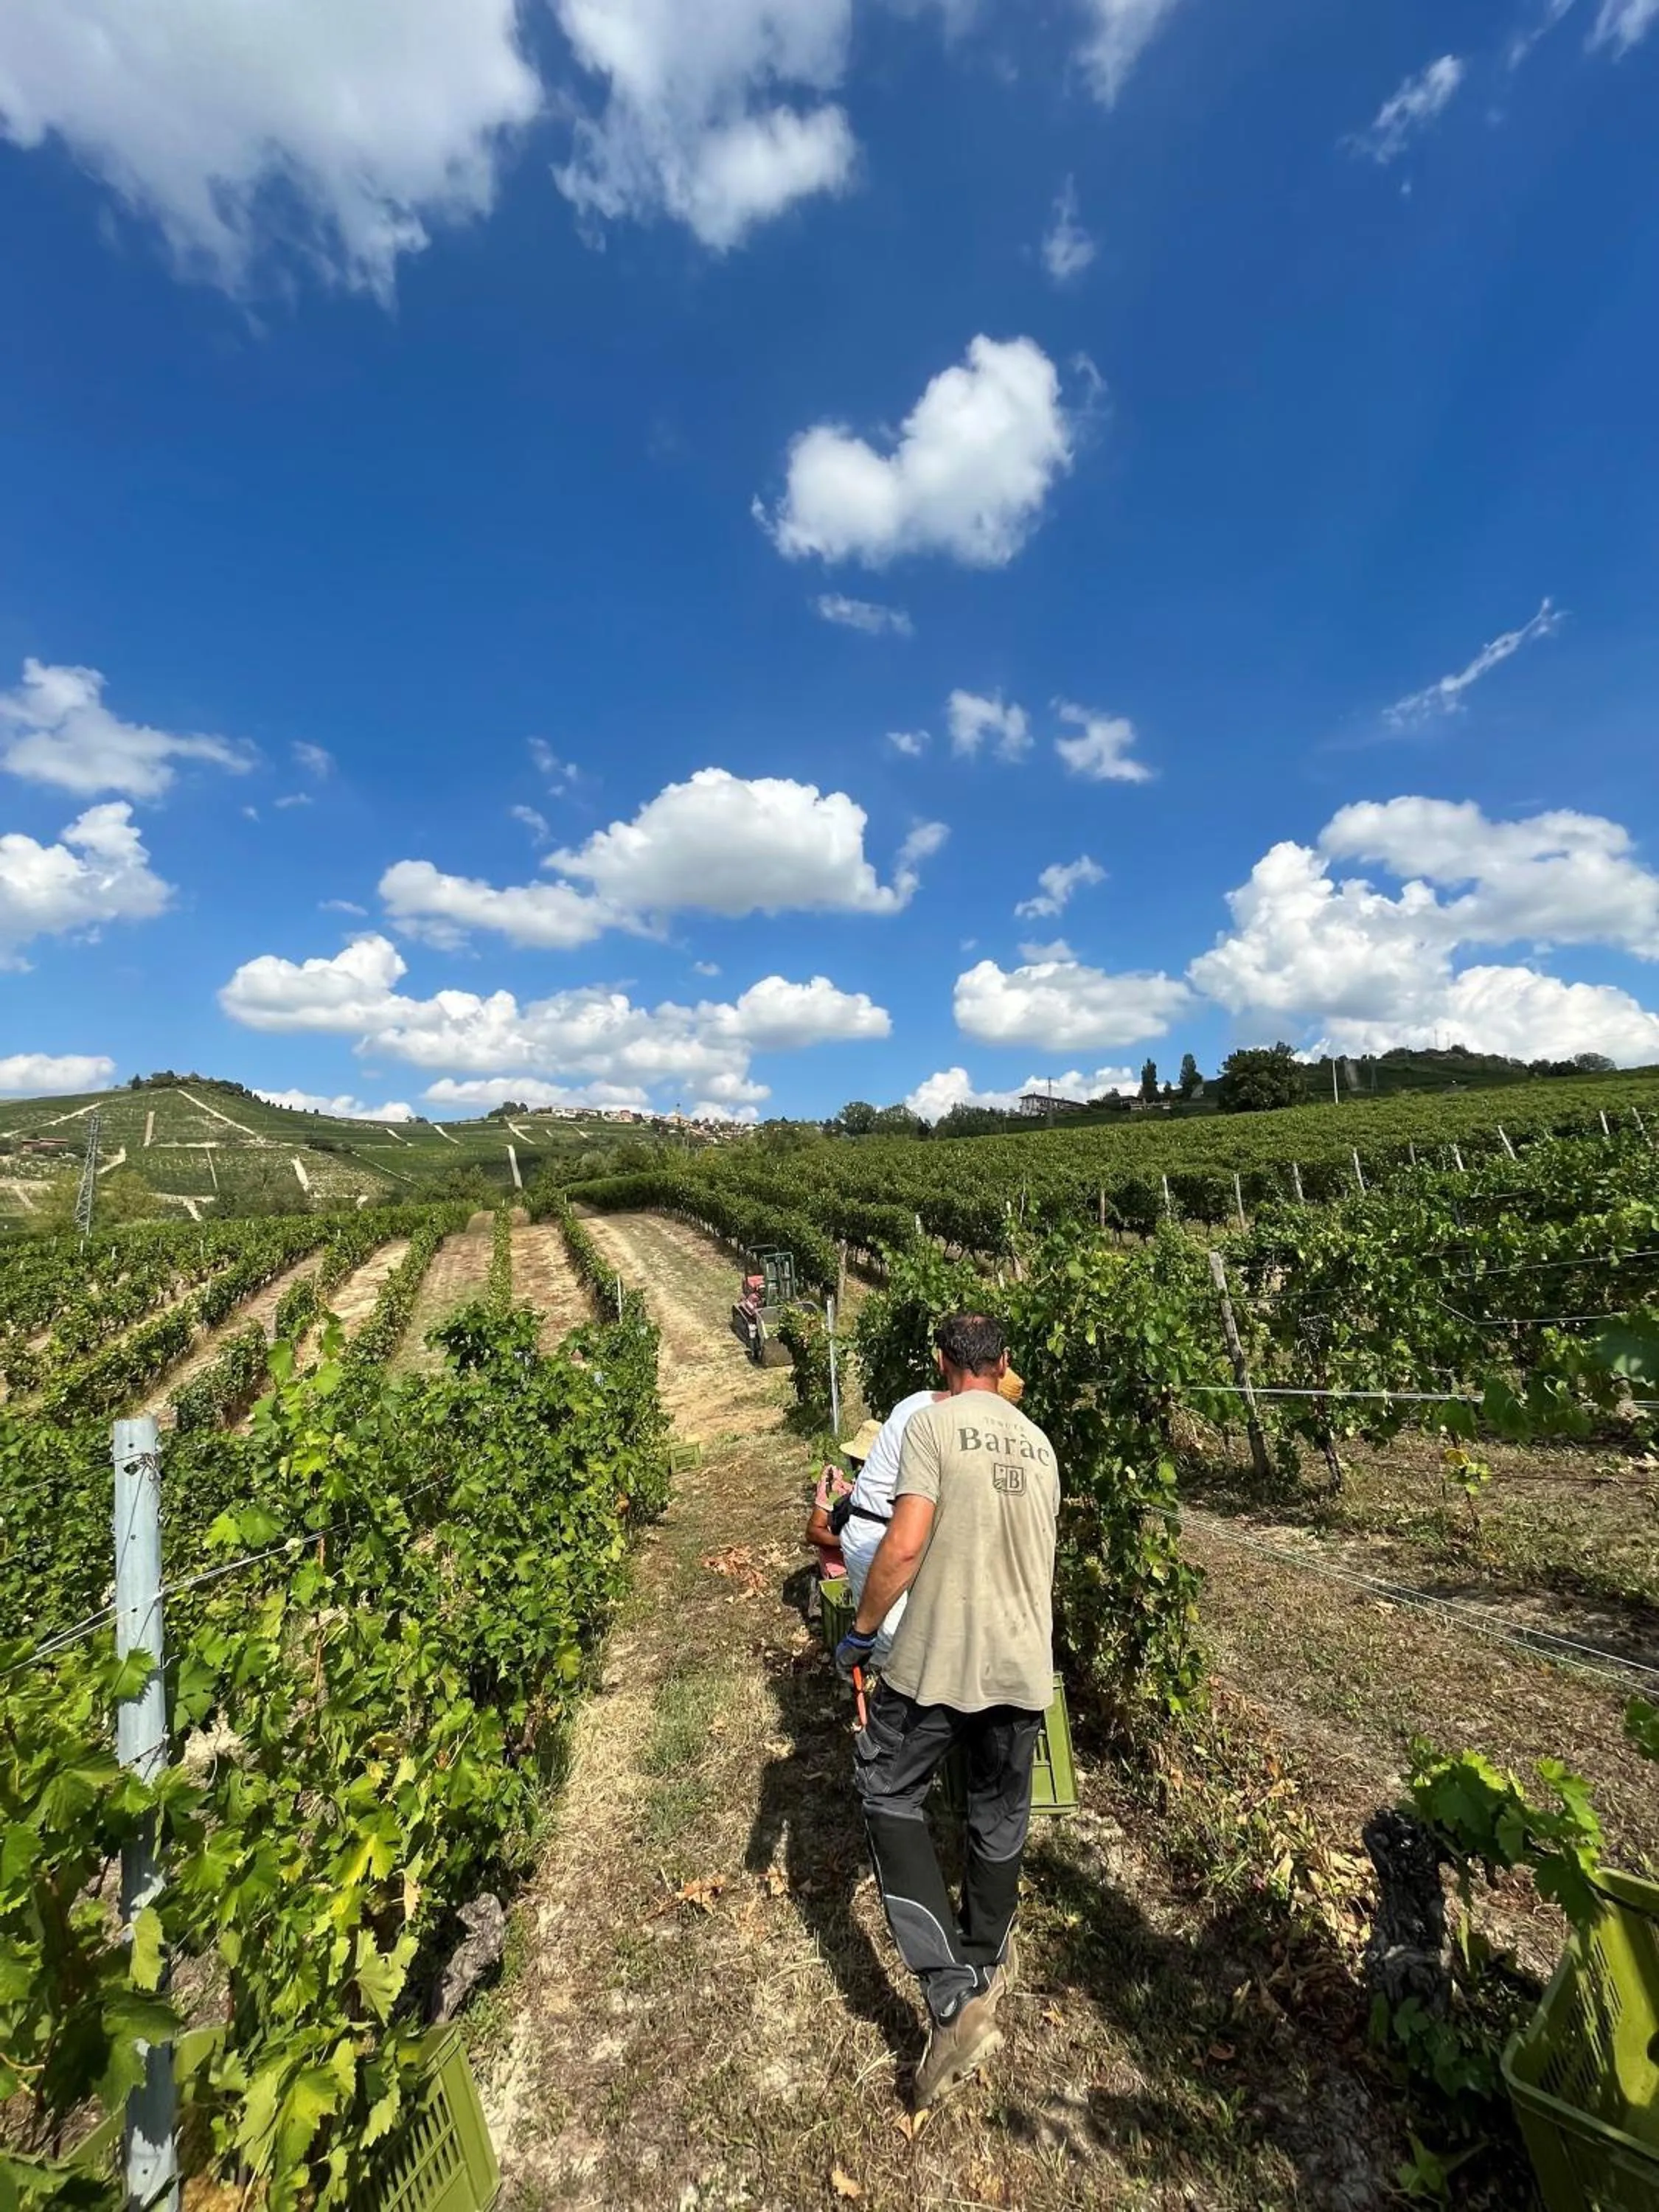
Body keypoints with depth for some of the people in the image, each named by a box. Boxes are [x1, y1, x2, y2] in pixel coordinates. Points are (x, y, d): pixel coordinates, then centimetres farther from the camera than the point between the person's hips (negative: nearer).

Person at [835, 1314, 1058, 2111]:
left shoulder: (933, 1423, -15)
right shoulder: (1040, 1443, 4)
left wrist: (860, 1631, -7)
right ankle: (985, 1965, 46)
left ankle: (954, 1999, 9)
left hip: (937, 1661, -5)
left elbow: (903, 1546, -21)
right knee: (1000, 1819, 25)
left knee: (889, 1795, 16)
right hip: (1024, 1665, 6)